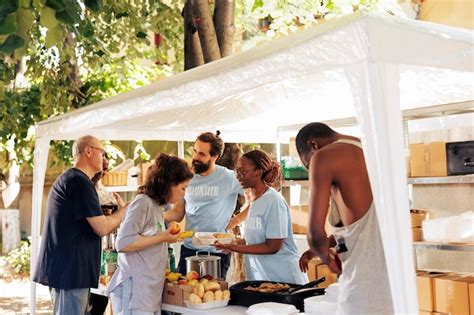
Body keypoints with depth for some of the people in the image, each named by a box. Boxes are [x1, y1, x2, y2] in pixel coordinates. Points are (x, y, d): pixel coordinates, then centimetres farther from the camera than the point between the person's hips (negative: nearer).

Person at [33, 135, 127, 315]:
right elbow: (102, 228, -16)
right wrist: (123, 210, 1)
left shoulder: (66, 179, 19)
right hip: (69, 270, -10)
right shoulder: (80, 181, -14)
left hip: (63, 269, 10)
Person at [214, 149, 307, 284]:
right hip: (260, 276, 7)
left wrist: (234, 247, -19)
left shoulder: (274, 201, -16)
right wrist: (235, 241, -1)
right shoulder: (253, 200, 7)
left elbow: (272, 247, -17)